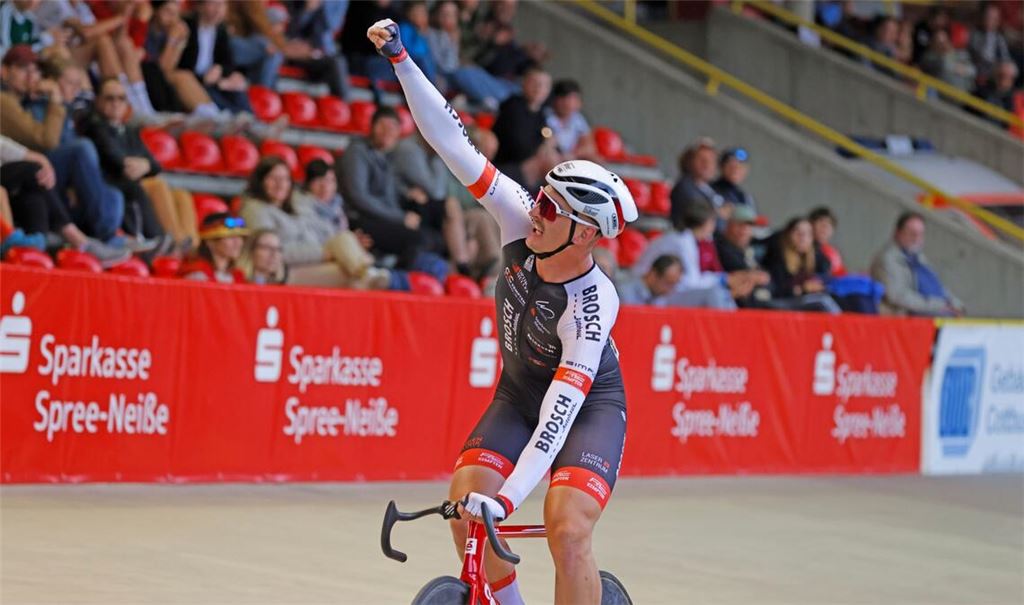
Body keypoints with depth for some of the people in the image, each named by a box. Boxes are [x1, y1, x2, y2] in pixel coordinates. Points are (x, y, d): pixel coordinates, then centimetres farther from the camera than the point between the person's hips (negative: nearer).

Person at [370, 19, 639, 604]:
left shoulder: (593, 304, -33)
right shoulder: (522, 226, -20)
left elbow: (560, 410, -38)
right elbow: (455, 145, -20)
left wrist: (507, 497, -46)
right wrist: (401, 59, -26)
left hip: (588, 405, -6)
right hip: (518, 395, 6)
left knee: (568, 531, -24)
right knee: (465, 506, -13)